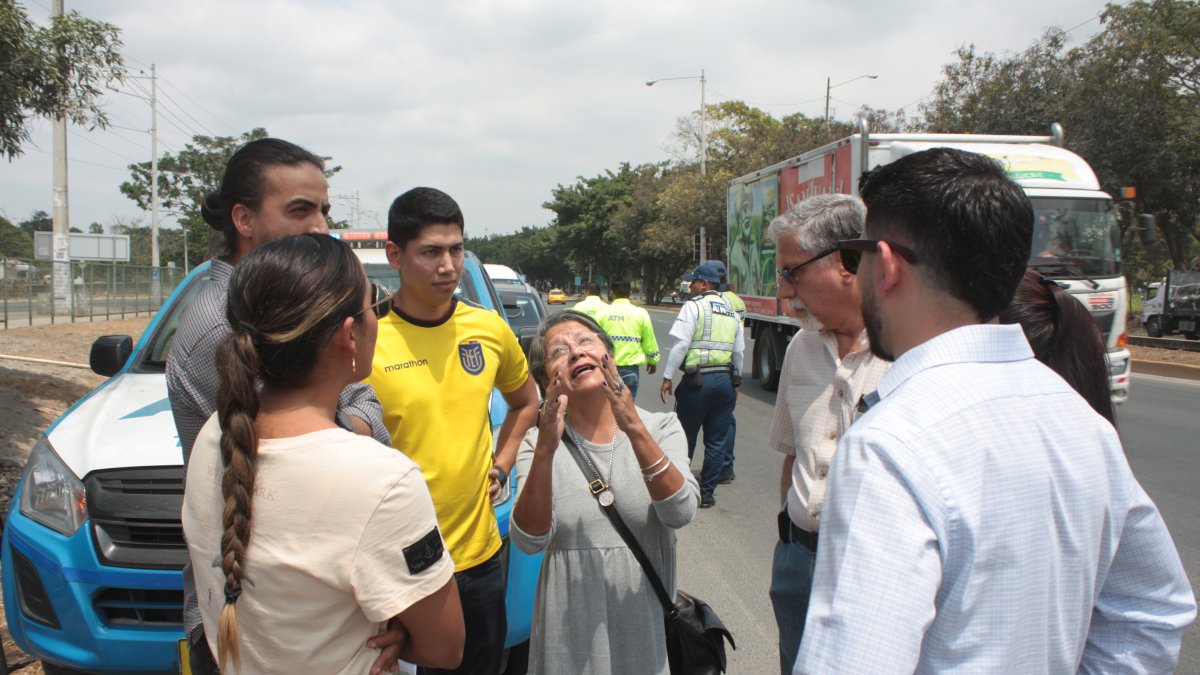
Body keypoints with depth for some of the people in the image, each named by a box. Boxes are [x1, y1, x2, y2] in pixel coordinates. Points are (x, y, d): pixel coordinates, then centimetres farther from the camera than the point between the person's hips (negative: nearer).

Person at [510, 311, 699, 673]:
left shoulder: (661, 427, -3)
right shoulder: (538, 442, -4)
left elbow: (680, 513, -19)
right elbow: (530, 541, -16)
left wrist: (635, 430, -28)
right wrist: (545, 451, -29)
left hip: (647, 620, 0)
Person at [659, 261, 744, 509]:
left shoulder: (693, 306, -5)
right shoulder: (732, 311, 14)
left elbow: (681, 345, -13)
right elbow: (738, 351, 15)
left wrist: (668, 377, -8)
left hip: (698, 379, -5)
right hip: (725, 379, 5)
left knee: (685, 438, 8)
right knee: (716, 442, 9)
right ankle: (706, 493, 14)